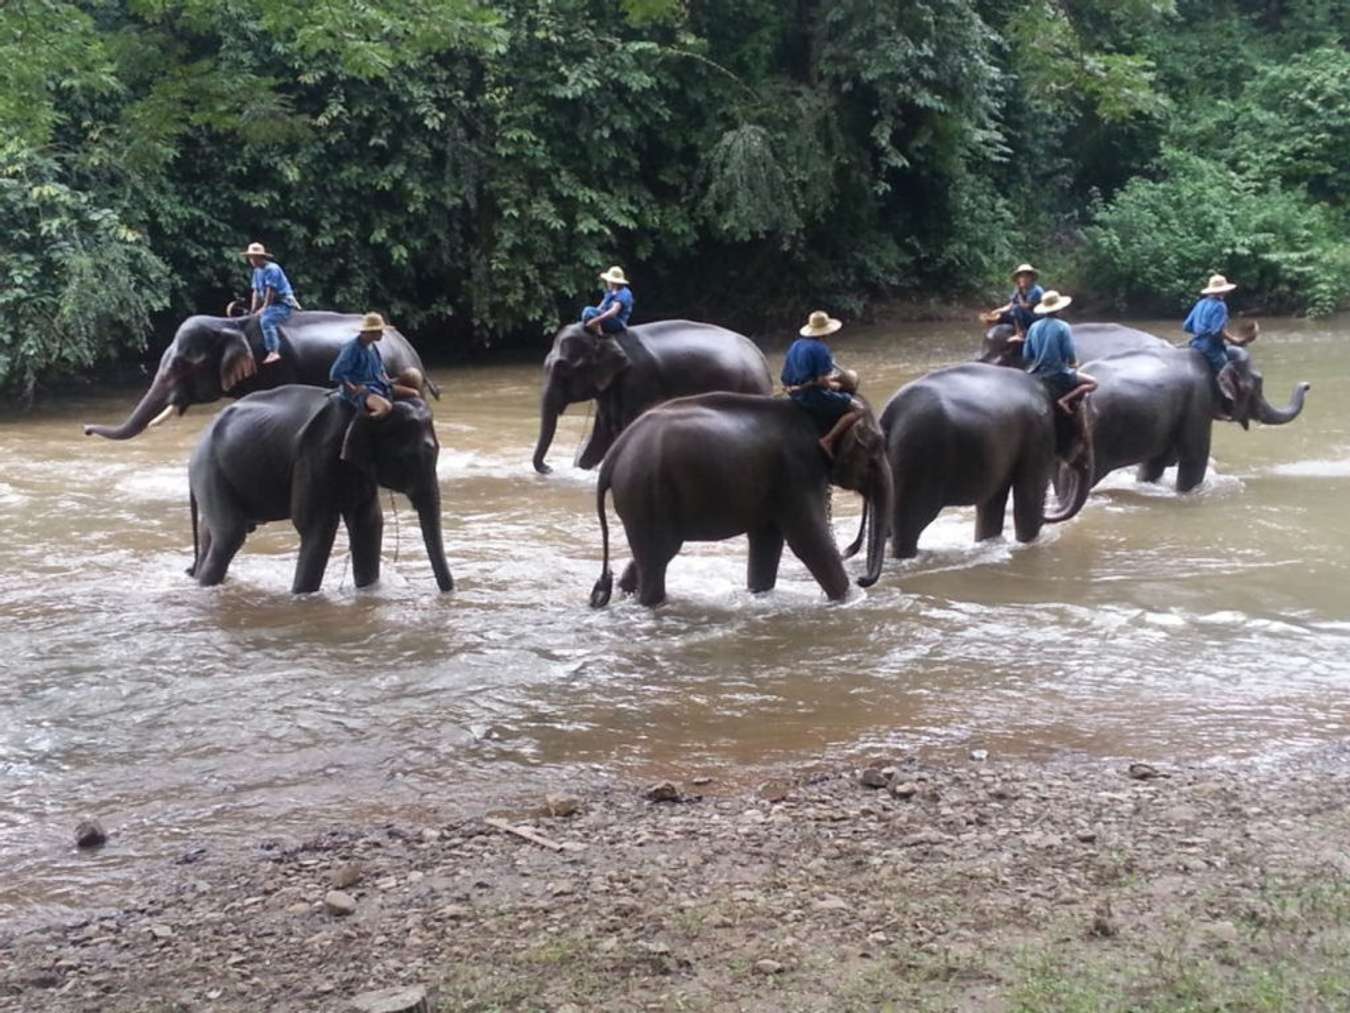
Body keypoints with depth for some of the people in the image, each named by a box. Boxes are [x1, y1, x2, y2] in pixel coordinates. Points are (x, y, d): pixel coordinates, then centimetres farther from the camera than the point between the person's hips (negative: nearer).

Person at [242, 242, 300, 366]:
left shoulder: (272, 269, -14)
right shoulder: (257, 271, 13)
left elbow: (271, 291, -18)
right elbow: (256, 292, 13)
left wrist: (264, 308, -17)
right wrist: (253, 311, 6)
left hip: (283, 304, -10)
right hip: (272, 304, 10)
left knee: (266, 321, -33)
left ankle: (274, 353, -42)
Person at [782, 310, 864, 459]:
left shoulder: (796, 345, 10)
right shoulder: (820, 348, -14)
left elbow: (786, 378, 14)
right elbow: (823, 381, -20)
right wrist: (834, 385, 2)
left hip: (795, 395, 9)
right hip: (813, 395, -9)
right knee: (857, 408, -5)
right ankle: (829, 440, -18)